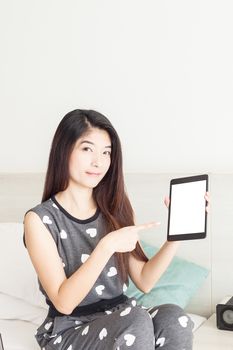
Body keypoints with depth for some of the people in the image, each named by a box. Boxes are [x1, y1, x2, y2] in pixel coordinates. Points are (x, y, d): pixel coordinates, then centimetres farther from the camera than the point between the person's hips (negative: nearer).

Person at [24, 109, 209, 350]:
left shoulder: (114, 209, 5)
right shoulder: (39, 220, -9)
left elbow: (144, 281, 2)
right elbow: (63, 302, -17)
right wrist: (107, 246, -27)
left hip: (120, 322, 5)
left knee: (174, 319, -26)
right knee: (137, 321, -33)